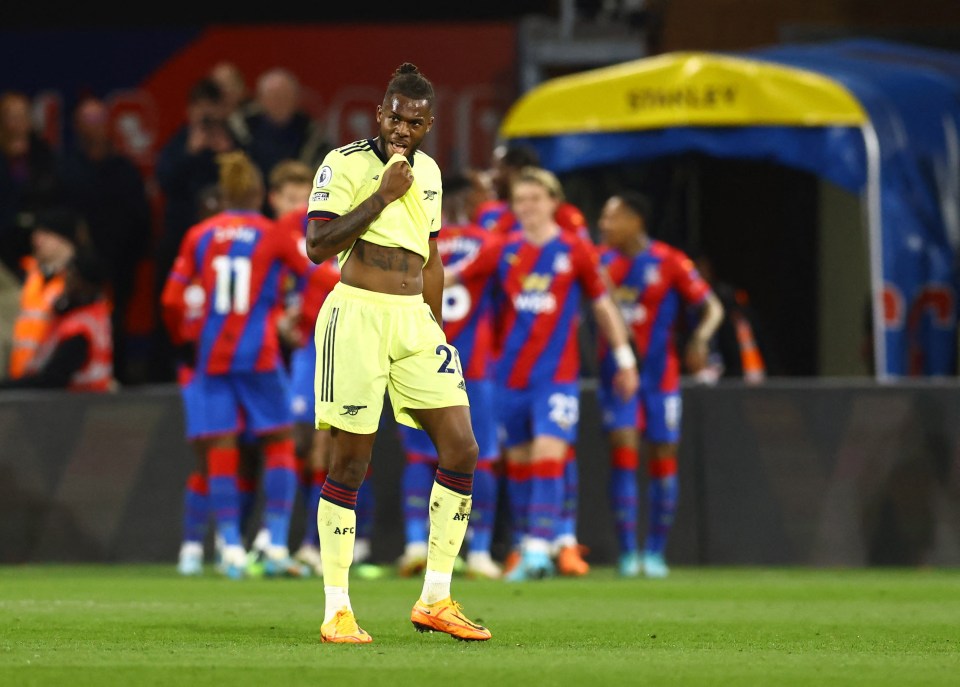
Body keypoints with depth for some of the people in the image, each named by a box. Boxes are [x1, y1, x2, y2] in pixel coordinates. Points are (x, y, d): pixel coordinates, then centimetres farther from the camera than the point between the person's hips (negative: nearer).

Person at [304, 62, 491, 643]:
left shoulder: (428, 171, 14)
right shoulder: (345, 164, -5)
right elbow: (318, 246, -14)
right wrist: (382, 196, -16)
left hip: (414, 318, 6)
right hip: (356, 316, -6)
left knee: (462, 449, -3)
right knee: (351, 462, -5)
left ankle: (436, 601, 6)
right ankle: (337, 611, 3)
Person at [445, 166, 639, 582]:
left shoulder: (575, 251, -2)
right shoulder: (505, 250, 4)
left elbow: (602, 304, 7)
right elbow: (451, 276, 5)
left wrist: (624, 359, 10)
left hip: (557, 374, -3)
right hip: (511, 373, 3)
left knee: (548, 456, -16)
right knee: (519, 461, 9)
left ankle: (540, 548, -19)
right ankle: (525, 548, 18)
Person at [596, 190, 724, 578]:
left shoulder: (669, 262, -7)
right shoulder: (602, 261, 3)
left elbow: (711, 306, -6)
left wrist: (700, 339, -23)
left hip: (660, 375, -1)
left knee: (663, 456, 1)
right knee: (623, 446, -11)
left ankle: (655, 553, 12)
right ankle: (627, 552, -10)